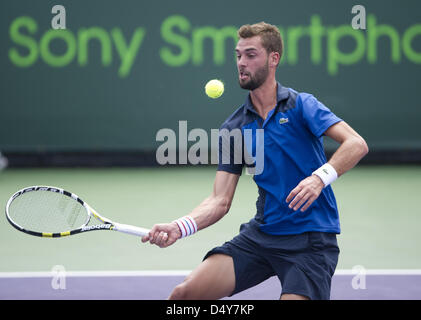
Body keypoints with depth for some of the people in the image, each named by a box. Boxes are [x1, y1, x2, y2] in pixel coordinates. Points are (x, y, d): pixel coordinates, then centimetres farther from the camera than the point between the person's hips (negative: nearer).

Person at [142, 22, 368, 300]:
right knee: (185, 293, -9)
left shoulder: (300, 105, -5)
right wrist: (180, 227, -12)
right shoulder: (233, 128, 8)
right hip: (260, 235, 4)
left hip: (311, 240, -4)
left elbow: (356, 144, -17)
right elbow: (220, 201, 5)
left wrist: (320, 176, -34)